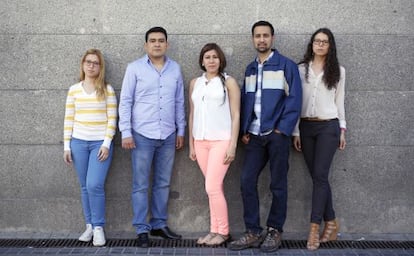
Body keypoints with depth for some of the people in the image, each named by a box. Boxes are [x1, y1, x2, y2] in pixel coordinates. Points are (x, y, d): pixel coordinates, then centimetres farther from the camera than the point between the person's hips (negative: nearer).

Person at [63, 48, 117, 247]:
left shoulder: (107, 90, 0)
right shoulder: (74, 90, 6)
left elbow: (112, 119, -3)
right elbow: (69, 119, 7)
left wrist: (106, 144, -10)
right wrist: (66, 146, 3)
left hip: (100, 143, -3)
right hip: (78, 142, 3)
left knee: (95, 185, -12)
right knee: (85, 186, 8)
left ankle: (99, 227, 2)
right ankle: (89, 226, 19)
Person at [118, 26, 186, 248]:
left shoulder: (175, 69, 7)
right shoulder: (135, 68, -2)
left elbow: (179, 102, 12)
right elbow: (125, 102, -3)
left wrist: (181, 130, 11)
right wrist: (126, 132, -8)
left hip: (168, 136, 3)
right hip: (142, 135, -3)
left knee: (163, 183, 11)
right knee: (141, 185, 2)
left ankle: (159, 225, 23)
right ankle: (142, 229, 11)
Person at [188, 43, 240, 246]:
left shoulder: (229, 82, -1)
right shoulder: (195, 83, 11)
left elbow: (235, 116, -4)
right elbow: (192, 115, 13)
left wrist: (233, 145, -10)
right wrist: (191, 144, 11)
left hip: (221, 140, -4)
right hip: (201, 141, 4)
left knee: (212, 187, -8)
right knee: (213, 188, 9)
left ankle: (223, 231, 7)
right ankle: (215, 230, 17)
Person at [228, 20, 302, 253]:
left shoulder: (287, 66, -1)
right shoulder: (250, 69, 16)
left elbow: (294, 100, -7)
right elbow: (245, 101, 16)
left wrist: (282, 131, -14)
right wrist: (244, 131, 6)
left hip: (277, 135, -5)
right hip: (255, 136, 5)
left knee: (278, 185, 2)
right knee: (247, 181, 0)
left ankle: (275, 231, 15)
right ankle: (253, 231, 10)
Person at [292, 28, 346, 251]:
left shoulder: (338, 71, 5)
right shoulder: (301, 69, 6)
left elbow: (339, 101, 9)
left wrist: (342, 129, 5)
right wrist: (295, 131, 1)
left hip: (328, 126, -2)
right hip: (306, 126, 2)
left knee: (320, 175, -8)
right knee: (317, 176, 5)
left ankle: (314, 228, -5)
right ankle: (331, 222, 17)